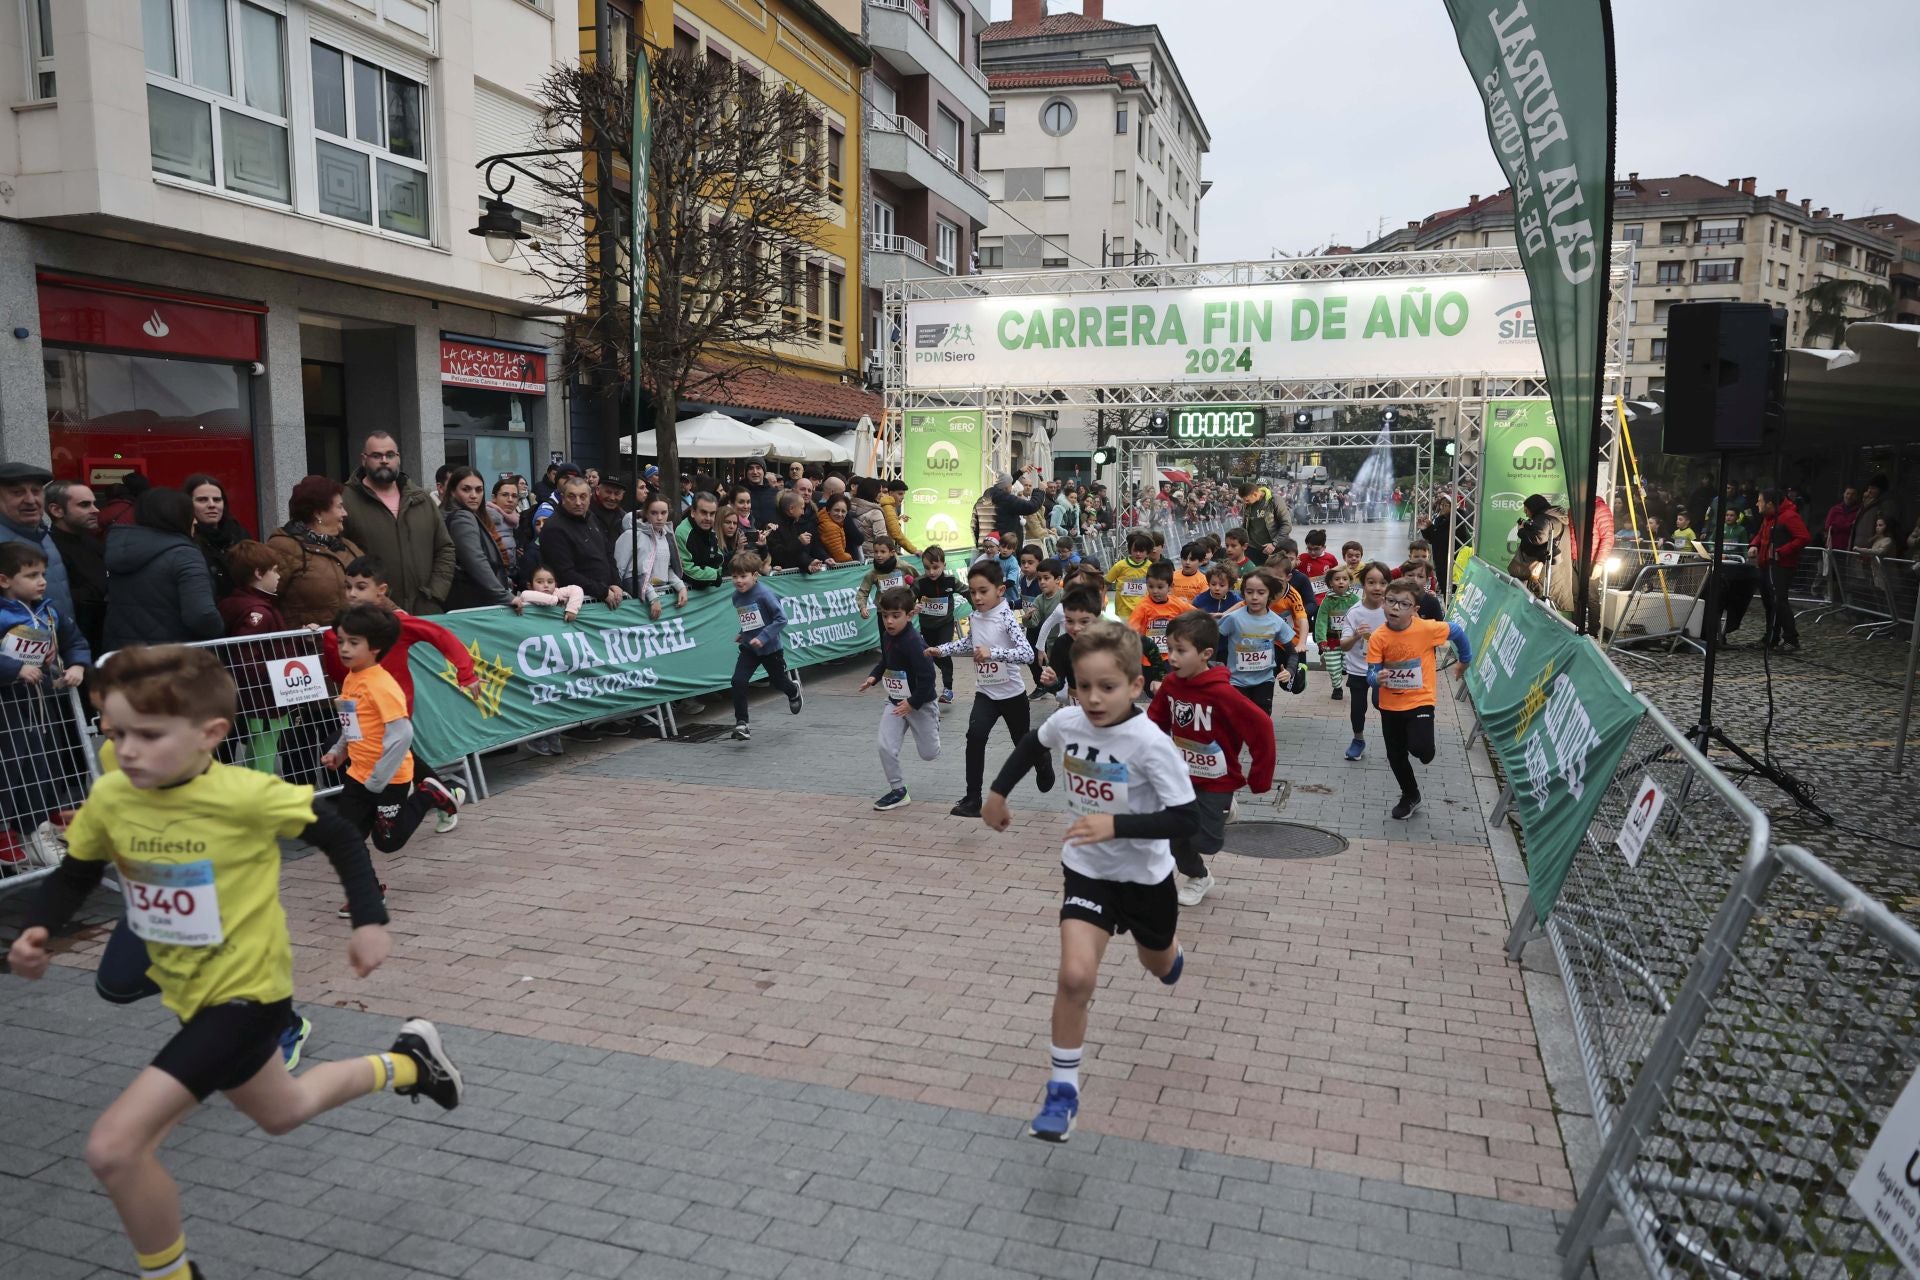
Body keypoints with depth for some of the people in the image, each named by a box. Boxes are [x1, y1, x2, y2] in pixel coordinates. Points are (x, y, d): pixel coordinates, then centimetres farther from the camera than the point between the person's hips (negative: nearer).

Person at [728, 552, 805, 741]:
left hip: (770, 648, -4)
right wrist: (743, 633, 5)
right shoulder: (737, 596, -3)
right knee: (738, 681, -13)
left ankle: (793, 688, 52)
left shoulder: (764, 594, -23)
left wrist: (763, 637, -29)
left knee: (778, 682, 16)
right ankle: (741, 724, -5)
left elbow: (781, 619, -24)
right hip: (748, 648, 4)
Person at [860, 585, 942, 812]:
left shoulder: (914, 643, -27)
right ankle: (898, 791, 8)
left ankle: (933, 722, 43)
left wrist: (913, 703, -22)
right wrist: (873, 677, 3)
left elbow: (927, 677, -27)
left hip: (920, 704, -6)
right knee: (886, 748, -8)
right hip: (895, 702, 6)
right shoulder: (887, 636, -2)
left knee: (929, 753, 11)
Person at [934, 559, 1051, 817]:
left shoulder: (1007, 618, -20)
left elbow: (1027, 654, -32)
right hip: (985, 693, 4)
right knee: (975, 737, -18)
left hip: (1011, 693, -4)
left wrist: (993, 652, -42)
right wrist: (941, 650, 13)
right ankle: (972, 800, -13)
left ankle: (1045, 768, 50)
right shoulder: (975, 617, -1)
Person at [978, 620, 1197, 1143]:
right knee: (1075, 976, -17)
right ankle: (1063, 1091, -1)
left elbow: (1187, 819, -28)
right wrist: (998, 792, 13)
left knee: (1159, 964, 25)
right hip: (1086, 870, 2)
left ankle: (1168, 949, 65)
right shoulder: (1066, 723, -14)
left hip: (1145, 874, -1)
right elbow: (1031, 744, 10)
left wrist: (1116, 825, -38)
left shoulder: (1150, 744, -28)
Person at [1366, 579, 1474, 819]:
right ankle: (1410, 796, 39)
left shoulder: (1427, 629, -18)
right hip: (1390, 705, 3)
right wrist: (1377, 678, -36)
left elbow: (1457, 631, -1)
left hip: (1419, 701, -3)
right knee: (1395, 756, 14)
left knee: (1421, 749, -22)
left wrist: (1465, 662, 12)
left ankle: (1423, 748, 18)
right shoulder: (1378, 637, -13)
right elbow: (1371, 674, -13)